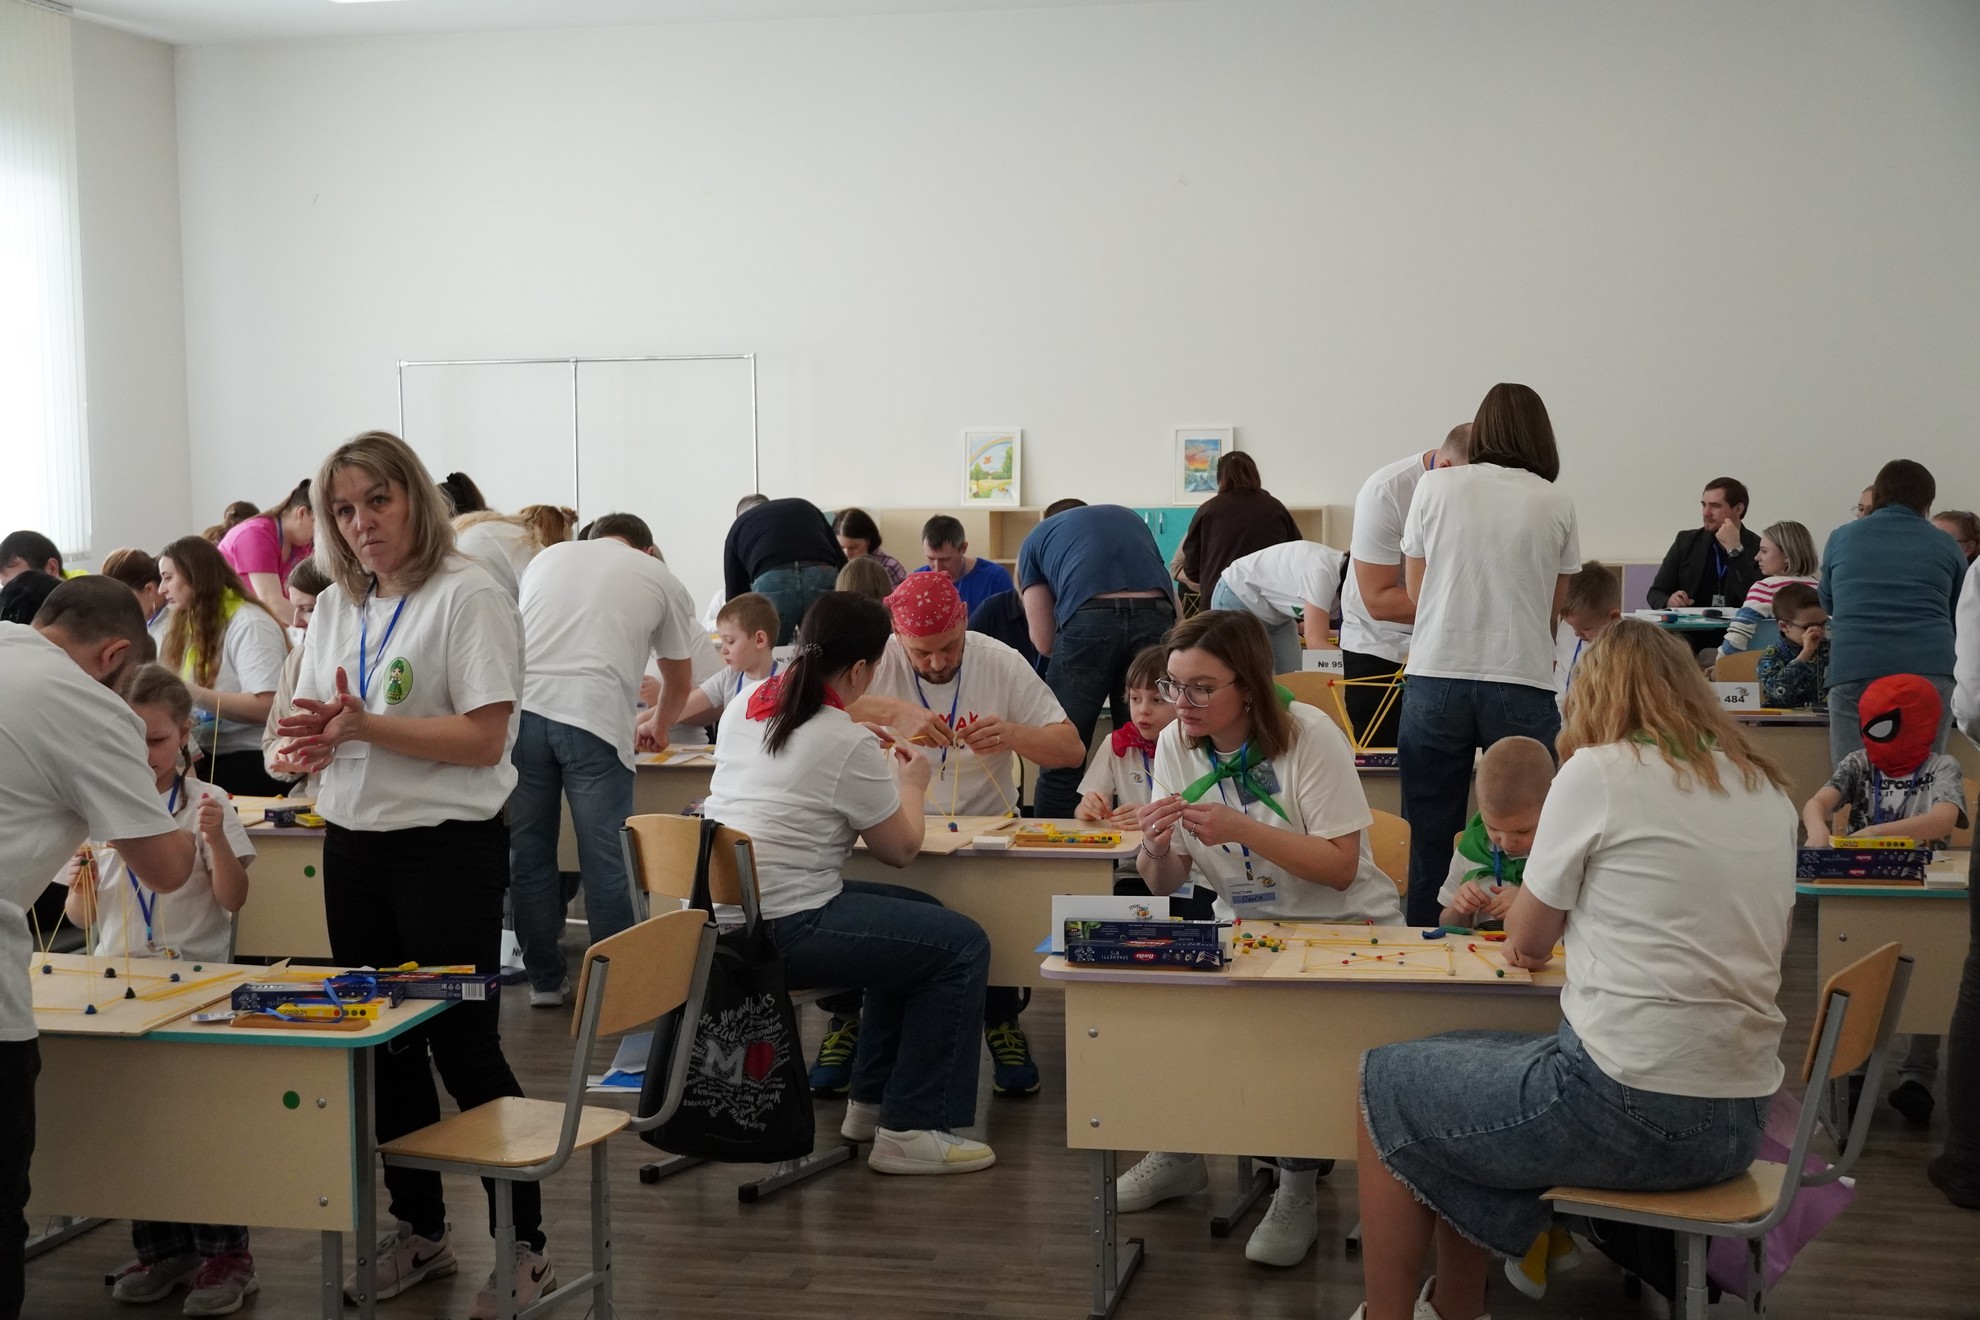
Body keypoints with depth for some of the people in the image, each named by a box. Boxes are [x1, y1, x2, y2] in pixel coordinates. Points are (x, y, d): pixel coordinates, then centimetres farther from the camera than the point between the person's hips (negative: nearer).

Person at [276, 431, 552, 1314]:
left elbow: (484, 738, -18)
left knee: (463, 1048, -2)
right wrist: (315, 739, -7)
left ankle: (524, 1246, 11)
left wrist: (366, 725, -23)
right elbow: (317, 725, 17)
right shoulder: (335, 607, 12)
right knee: (383, 1048, 13)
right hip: (353, 844, 7)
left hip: (447, 847, -7)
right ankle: (420, 1232, 28)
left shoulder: (468, 596, -11)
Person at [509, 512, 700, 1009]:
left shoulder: (548, 557, 28)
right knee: (606, 861, 5)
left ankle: (544, 980, 22)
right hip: (594, 717, -3)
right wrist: (658, 726, 50)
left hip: (521, 706, 3)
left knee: (528, 854, 13)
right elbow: (679, 682, 30)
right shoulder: (662, 580, 20)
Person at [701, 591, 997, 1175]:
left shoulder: (744, 705, 7)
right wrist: (912, 785, 15)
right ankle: (911, 1130, 2)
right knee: (961, 946, -2)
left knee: (920, 916, 24)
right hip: (784, 930, -9)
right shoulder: (848, 745, -16)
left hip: (726, 915, 9)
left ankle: (873, 1100, 29)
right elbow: (901, 849, -3)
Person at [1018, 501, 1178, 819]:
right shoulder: (1130, 518, 35)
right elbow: (1174, 602, 32)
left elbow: (1044, 642, 15)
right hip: (1156, 616, 3)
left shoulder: (1036, 538, 26)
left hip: (1089, 619, -3)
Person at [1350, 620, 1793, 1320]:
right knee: (1464, 1062, 28)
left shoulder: (1599, 771, -8)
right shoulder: (1769, 789, 11)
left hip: (1629, 1105, -8)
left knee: (1386, 1081, 15)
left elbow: (1527, 941, 1)